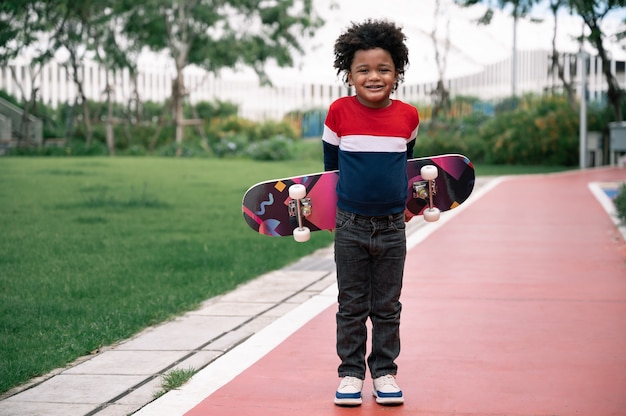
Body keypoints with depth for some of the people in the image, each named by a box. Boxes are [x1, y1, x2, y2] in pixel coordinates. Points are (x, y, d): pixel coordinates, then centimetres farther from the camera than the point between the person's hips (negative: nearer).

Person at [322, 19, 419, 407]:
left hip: (392, 228, 1)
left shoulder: (408, 116, -2)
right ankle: (351, 373, 18)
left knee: (387, 308, 9)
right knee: (352, 307, 7)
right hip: (350, 227, -1)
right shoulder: (339, 112, -6)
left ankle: (385, 372, 21)